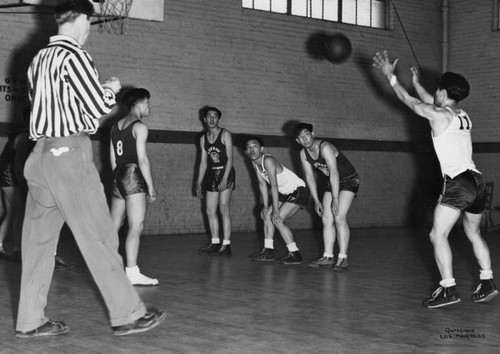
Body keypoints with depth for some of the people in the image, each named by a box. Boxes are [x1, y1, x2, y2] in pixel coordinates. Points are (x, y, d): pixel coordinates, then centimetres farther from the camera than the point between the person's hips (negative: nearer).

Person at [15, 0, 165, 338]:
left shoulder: (40, 58, 14)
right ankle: (127, 314, 5)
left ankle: (30, 320, 14)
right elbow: (99, 108, -11)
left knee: (38, 238, 9)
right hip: (70, 154, -8)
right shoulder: (74, 56, -10)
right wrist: (112, 88, 9)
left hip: (40, 155, 8)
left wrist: (99, 89, 19)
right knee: (99, 236, -2)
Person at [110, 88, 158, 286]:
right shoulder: (139, 127, -7)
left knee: (114, 225, 15)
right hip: (134, 176, -8)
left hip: (118, 176, 8)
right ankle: (132, 273, -14)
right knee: (136, 227, -10)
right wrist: (151, 187, -9)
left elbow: (112, 158, 17)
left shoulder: (116, 126, 15)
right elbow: (143, 160, -12)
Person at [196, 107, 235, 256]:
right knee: (210, 211, 5)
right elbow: (203, 162, 15)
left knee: (224, 209, -10)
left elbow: (230, 158, -11)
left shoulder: (225, 134, -5)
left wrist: (224, 179, -20)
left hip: (225, 173, -6)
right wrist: (199, 184, 12)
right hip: (212, 174, 6)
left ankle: (226, 245, -9)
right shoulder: (203, 139, 12)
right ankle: (215, 243, 13)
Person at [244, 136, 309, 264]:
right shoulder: (255, 163, 1)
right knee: (266, 215, 7)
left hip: (298, 191, -9)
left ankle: (295, 254, -12)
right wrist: (265, 206, 5)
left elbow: (274, 186, -28)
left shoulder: (268, 161, -25)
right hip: (285, 193, 9)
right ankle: (269, 250, 15)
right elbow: (262, 184, 7)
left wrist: (276, 210, -28)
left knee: (277, 219, -17)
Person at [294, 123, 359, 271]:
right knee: (326, 219, 0)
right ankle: (328, 257, 5)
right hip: (330, 182, 7)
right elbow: (309, 177, 2)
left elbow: (334, 173, -33)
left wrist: (335, 199, -36)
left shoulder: (325, 148, -28)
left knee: (339, 217, -17)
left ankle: (343, 258, -16)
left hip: (348, 181, -7)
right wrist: (316, 201, -3)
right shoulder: (304, 154, -5)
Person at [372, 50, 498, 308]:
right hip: (477, 180, 8)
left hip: (457, 182, -8)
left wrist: (389, 74, 17)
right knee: (473, 233, 23)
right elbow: (432, 103, 34)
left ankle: (449, 289, -13)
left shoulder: (439, 116, -5)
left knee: (438, 236, -6)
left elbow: (408, 100, 6)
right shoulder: (463, 116, 15)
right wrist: (416, 83, 47)